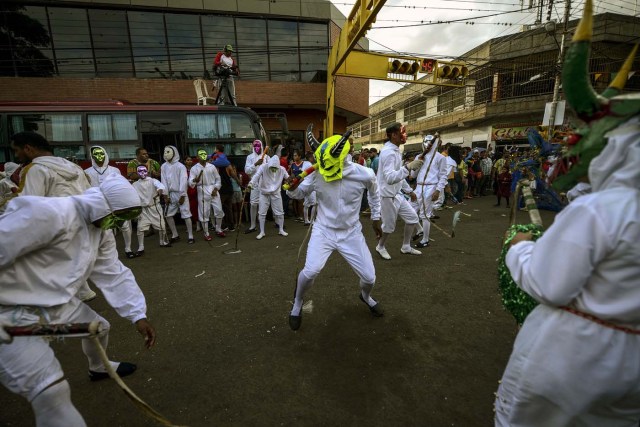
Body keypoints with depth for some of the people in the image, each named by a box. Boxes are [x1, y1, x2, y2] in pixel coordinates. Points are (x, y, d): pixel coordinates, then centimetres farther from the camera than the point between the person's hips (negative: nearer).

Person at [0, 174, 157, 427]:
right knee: (52, 392, -19)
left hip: (59, 303, 9)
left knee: (100, 326, 26)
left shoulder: (102, 229, 2)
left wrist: (137, 314, -1)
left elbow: (113, 274, 4)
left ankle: (99, 368, 56)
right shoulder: (48, 214, -27)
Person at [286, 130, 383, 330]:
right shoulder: (317, 175, -18)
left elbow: (373, 191, 6)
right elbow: (298, 194, 0)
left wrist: (375, 217, 13)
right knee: (310, 271, -22)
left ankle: (365, 296, 45)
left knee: (369, 277, 6)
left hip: (351, 233, 1)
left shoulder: (364, 174, -18)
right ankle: (297, 303, 12)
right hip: (323, 231, -1)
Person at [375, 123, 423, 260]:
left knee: (412, 217, 13)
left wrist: (409, 190, 21)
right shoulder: (388, 152, -22)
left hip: (397, 194, 9)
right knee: (389, 226, 6)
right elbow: (390, 178, -34)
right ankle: (380, 247, 33)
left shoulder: (395, 151, 10)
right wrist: (408, 167, -37)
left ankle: (406, 247, 29)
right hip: (388, 196, -9)